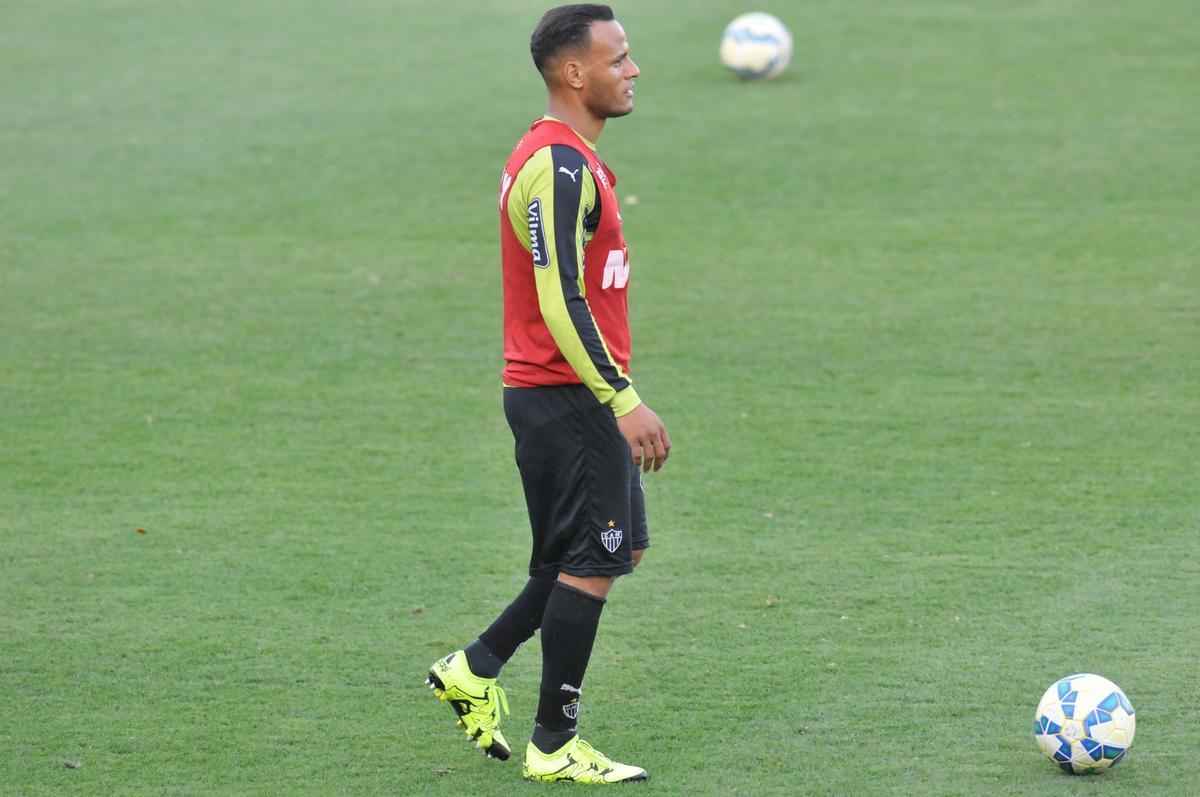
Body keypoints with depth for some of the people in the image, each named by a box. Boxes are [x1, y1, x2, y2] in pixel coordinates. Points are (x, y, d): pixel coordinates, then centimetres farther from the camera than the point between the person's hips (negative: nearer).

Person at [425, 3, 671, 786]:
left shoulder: (569, 158, 14)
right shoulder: (559, 167, -19)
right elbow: (561, 302, -24)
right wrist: (624, 401, -23)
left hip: (576, 397, 10)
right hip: (567, 398, -10)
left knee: (623, 544, 16)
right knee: (591, 564, -3)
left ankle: (475, 669, 21)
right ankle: (556, 746, 6)